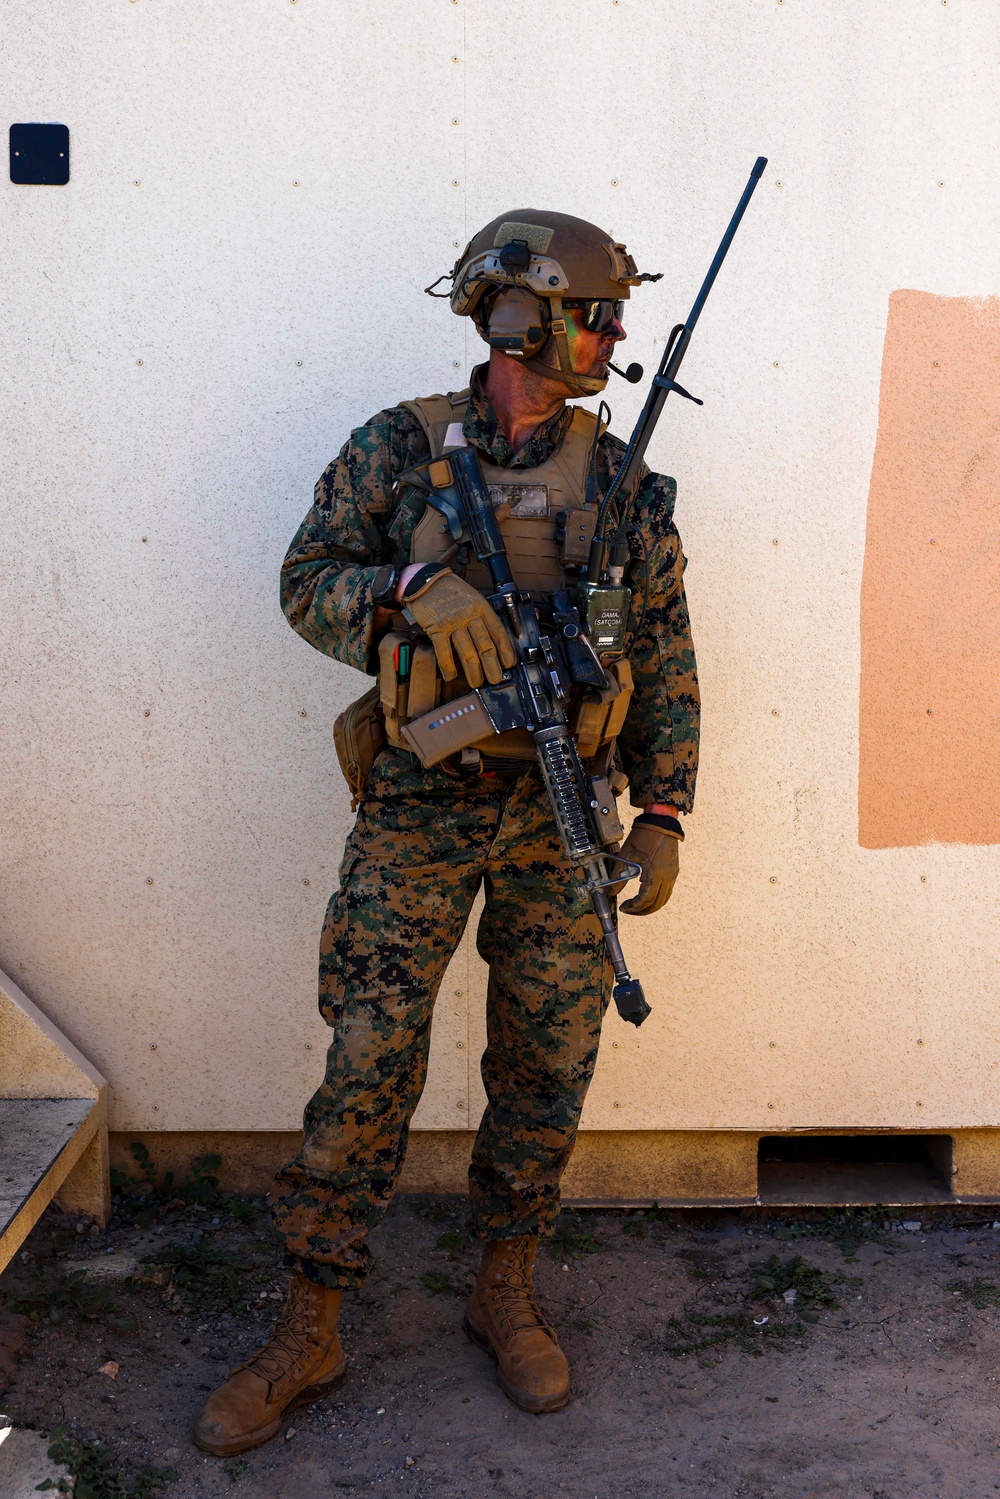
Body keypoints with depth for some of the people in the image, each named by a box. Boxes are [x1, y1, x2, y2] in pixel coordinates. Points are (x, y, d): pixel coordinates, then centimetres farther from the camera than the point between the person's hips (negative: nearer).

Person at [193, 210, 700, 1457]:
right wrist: (415, 587, -21)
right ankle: (306, 1338, 14)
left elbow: (666, 659, 6)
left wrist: (662, 815, 1)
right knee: (368, 1070, -1)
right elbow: (308, 582, -1)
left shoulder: (620, 480, 4)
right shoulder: (398, 450, -2)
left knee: (547, 1068, 9)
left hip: (559, 809, 3)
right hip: (420, 806, -2)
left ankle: (505, 1297, 30)